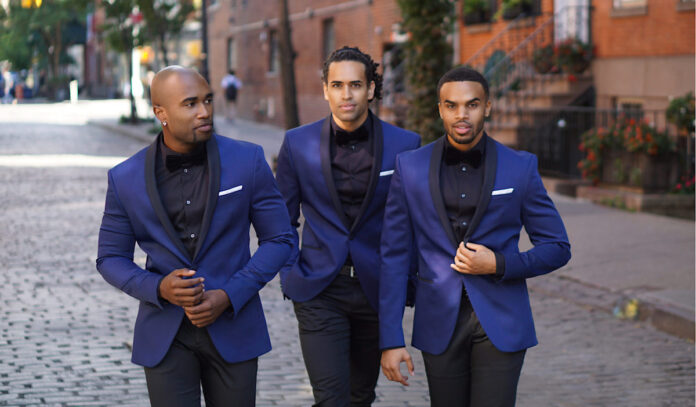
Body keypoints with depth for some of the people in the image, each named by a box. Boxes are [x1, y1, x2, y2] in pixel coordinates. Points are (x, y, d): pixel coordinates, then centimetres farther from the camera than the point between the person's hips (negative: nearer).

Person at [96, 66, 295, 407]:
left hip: (232, 325, 0)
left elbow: (280, 240, -1)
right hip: (165, 336, 0)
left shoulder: (247, 160, -7)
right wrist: (159, 288, -16)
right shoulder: (125, 178, -5)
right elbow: (111, 259, 4)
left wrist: (228, 296, -13)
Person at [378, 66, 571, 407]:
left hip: (500, 326, -1)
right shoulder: (410, 168, 2)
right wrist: (390, 340, -3)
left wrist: (499, 265, -13)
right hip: (440, 324, 1)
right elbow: (394, 256, 2)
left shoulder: (520, 168, 0)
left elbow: (558, 248, 4)